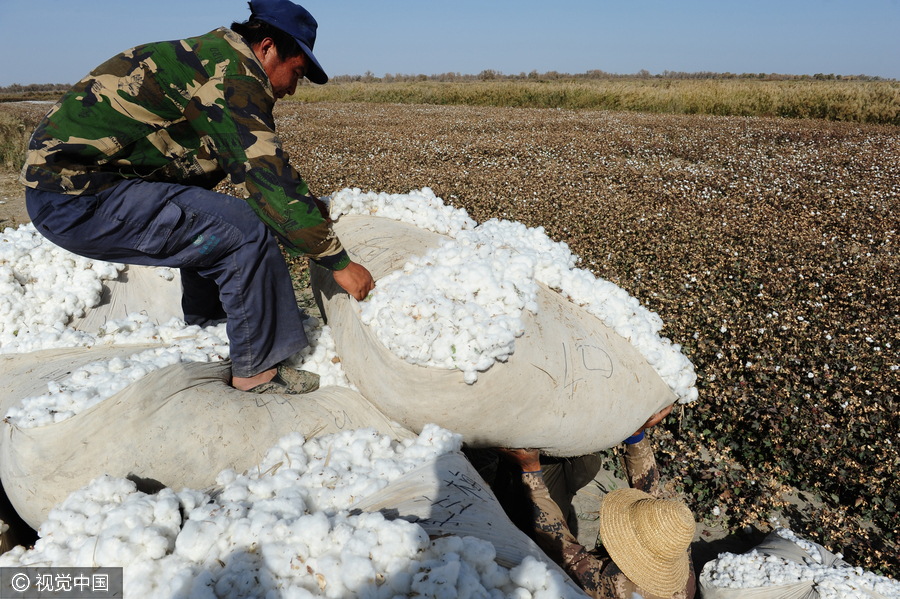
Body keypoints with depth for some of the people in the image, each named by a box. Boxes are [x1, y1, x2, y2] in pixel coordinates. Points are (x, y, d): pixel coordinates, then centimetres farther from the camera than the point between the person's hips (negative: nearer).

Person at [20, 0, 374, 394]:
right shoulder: (233, 72, -13)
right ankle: (257, 369, -3)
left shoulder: (207, 56, 18)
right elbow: (270, 178, -19)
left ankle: (207, 318, 38)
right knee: (246, 230, -15)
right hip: (77, 200, -10)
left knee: (206, 211, 24)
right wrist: (339, 262, -13)